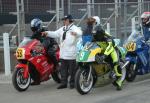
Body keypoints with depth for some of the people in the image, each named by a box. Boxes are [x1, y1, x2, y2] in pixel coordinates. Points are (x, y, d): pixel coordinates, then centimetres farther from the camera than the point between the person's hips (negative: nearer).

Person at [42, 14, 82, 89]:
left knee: (72, 70, 0)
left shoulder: (74, 28, -7)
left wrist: (76, 33, -49)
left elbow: (80, 33, -26)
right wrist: (47, 33, 3)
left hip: (71, 53, -7)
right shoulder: (62, 29, 17)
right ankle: (63, 83, 16)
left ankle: (72, 83, 10)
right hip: (63, 53, 7)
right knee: (63, 69, 10)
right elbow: (55, 34, 17)